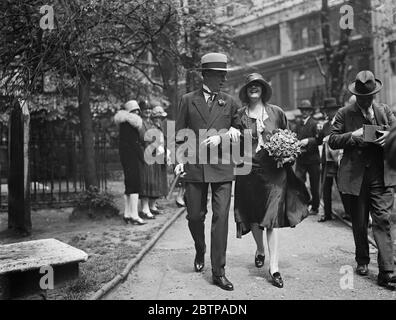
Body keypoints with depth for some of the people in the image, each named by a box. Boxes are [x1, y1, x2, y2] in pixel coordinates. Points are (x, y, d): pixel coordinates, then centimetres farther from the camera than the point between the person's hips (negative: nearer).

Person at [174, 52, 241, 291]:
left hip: (222, 168, 0)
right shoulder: (188, 100, 8)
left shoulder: (230, 102, 9)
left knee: (221, 217, -5)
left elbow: (238, 133, 13)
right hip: (194, 167, 0)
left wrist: (221, 137, -7)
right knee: (195, 216, 7)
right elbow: (180, 134, 9)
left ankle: (218, 271, 4)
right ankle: (200, 251, 38)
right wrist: (180, 160, -2)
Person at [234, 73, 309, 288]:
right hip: (249, 171, 1)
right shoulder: (240, 115, 5)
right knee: (254, 217, 11)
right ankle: (260, 250, 40)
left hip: (274, 171, -1)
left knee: (272, 218, -6)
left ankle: (274, 267, 0)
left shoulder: (276, 112, 6)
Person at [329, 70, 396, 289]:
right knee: (359, 223, 12)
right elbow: (332, 141, -1)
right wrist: (353, 135, -17)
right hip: (355, 176, 0)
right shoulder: (344, 114, 3)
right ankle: (362, 261, 31)